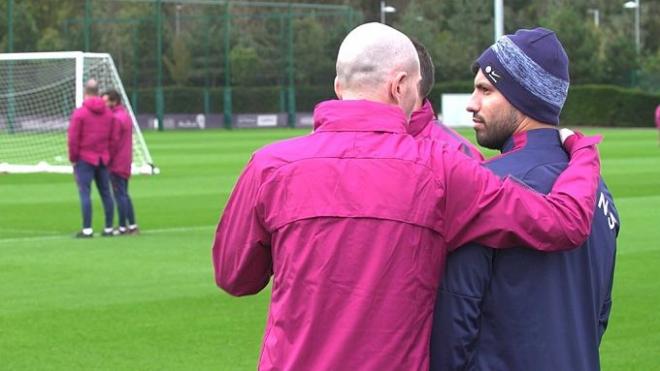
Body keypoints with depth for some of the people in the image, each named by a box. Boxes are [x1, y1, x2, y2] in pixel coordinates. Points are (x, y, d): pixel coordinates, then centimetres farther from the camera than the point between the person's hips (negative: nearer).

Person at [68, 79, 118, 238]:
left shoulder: (79, 113, -10)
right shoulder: (108, 113, 5)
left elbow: (73, 138, -12)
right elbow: (113, 137, 5)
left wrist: (73, 158, -1)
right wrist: (107, 155, 15)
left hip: (85, 159, -5)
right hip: (103, 159, 5)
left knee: (85, 193, -4)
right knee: (105, 193, 10)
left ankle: (87, 229, -9)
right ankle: (108, 228, 13)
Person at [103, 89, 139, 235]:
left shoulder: (116, 118, -17)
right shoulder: (126, 115, 14)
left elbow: (113, 143, -19)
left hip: (116, 164, -10)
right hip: (125, 163, 10)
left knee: (119, 195, -6)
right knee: (124, 195, 14)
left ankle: (122, 227, -4)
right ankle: (132, 226, 16)